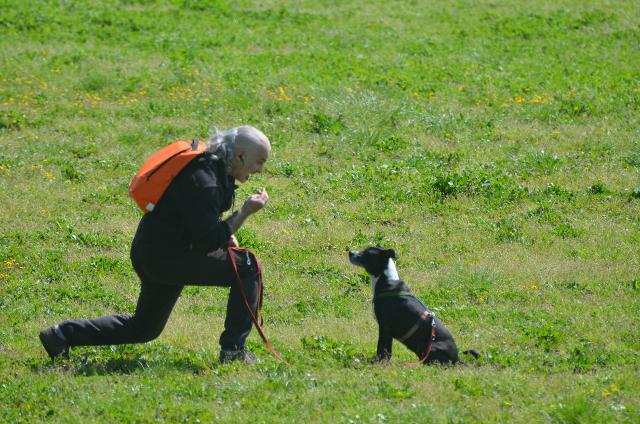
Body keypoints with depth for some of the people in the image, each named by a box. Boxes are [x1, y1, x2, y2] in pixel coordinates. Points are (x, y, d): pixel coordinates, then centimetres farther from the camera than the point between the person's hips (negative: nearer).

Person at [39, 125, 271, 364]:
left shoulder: (210, 169, 10)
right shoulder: (203, 183, -22)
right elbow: (206, 243, -23)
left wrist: (225, 236, 5)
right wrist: (245, 213, -21)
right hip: (165, 258, -11)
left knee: (143, 328, 23)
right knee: (247, 269, -11)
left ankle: (62, 335, 21)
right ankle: (233, 350, -8)